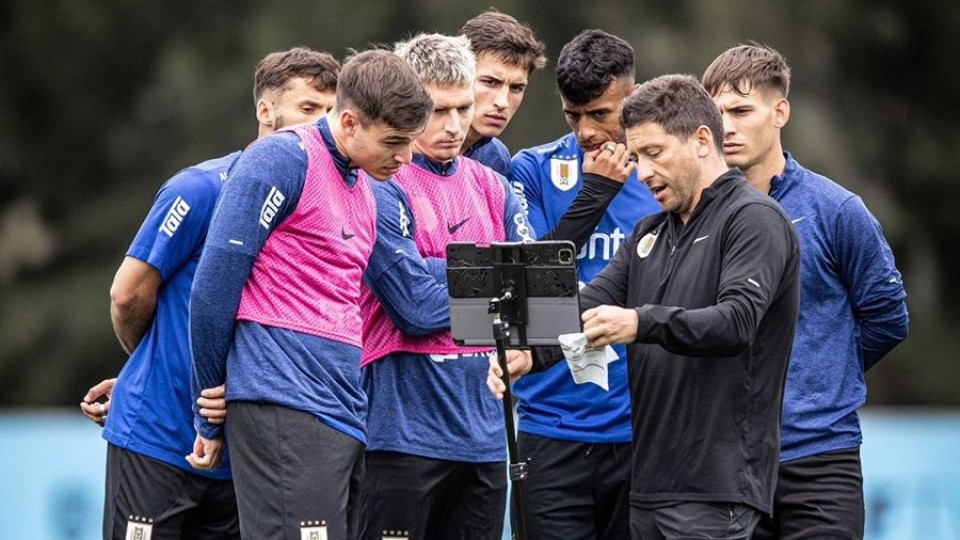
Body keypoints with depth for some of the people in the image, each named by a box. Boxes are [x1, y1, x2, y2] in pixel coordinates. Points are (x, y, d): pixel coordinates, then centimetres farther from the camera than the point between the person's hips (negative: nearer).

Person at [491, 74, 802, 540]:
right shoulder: (650, 234, 19)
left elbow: (737, 321, -21)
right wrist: (530, 351, -12)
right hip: (649, 483, 8)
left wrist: (643, 324, -35)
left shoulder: (753, 219, -7)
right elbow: (588, 307, 9)